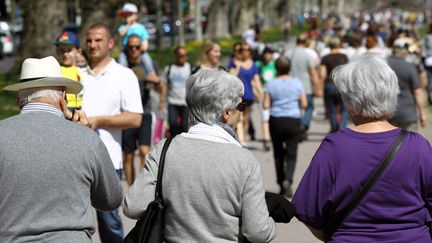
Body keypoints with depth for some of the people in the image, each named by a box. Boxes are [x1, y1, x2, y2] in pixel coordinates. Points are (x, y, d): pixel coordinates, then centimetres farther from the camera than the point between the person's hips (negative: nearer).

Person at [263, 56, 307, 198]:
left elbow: (265, 105, -5)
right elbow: (304, 104, 0)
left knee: (278, 154, 12)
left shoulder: (271, 84, -3)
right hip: (293, 121, 0)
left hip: (276, 121, 0)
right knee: (291, 154, 0)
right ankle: (287, 180, -22)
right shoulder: (297, 83, -1)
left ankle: (281, 184, 16)